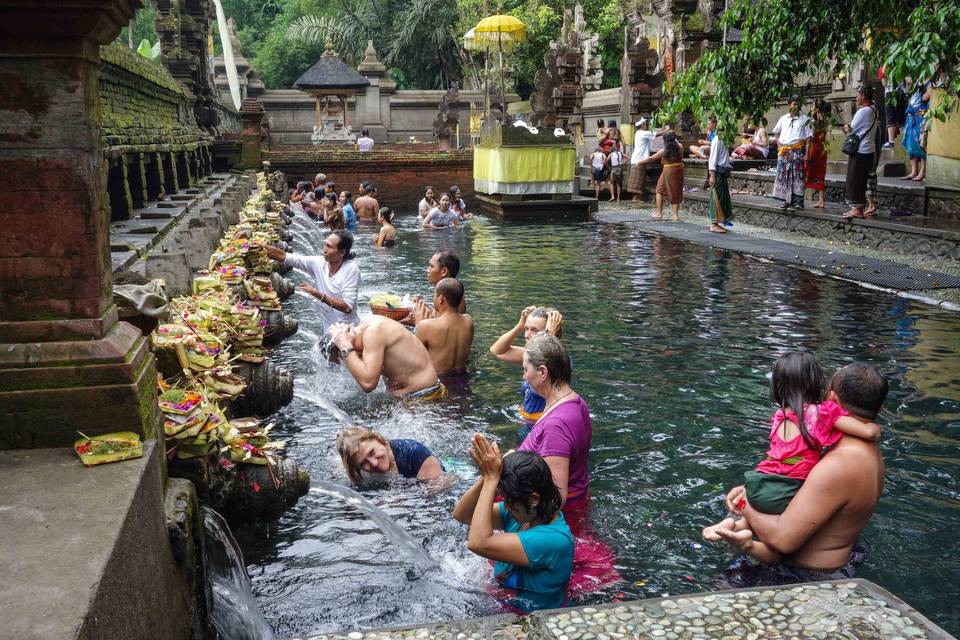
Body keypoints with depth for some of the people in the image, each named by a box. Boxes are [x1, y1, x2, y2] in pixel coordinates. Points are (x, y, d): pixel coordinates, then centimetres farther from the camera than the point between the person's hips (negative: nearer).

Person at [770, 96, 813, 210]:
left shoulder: (804, 119, 4)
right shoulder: (783, 118, 14)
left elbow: (808, 137, 1)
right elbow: (776, 133, 21)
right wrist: (778, 144, 6)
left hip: (797, 151, -3)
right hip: (783, 150, 4)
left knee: (797, 176, -8)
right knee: (784, 176, 3)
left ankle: (798, 202, -9)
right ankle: (787, 201, 11)